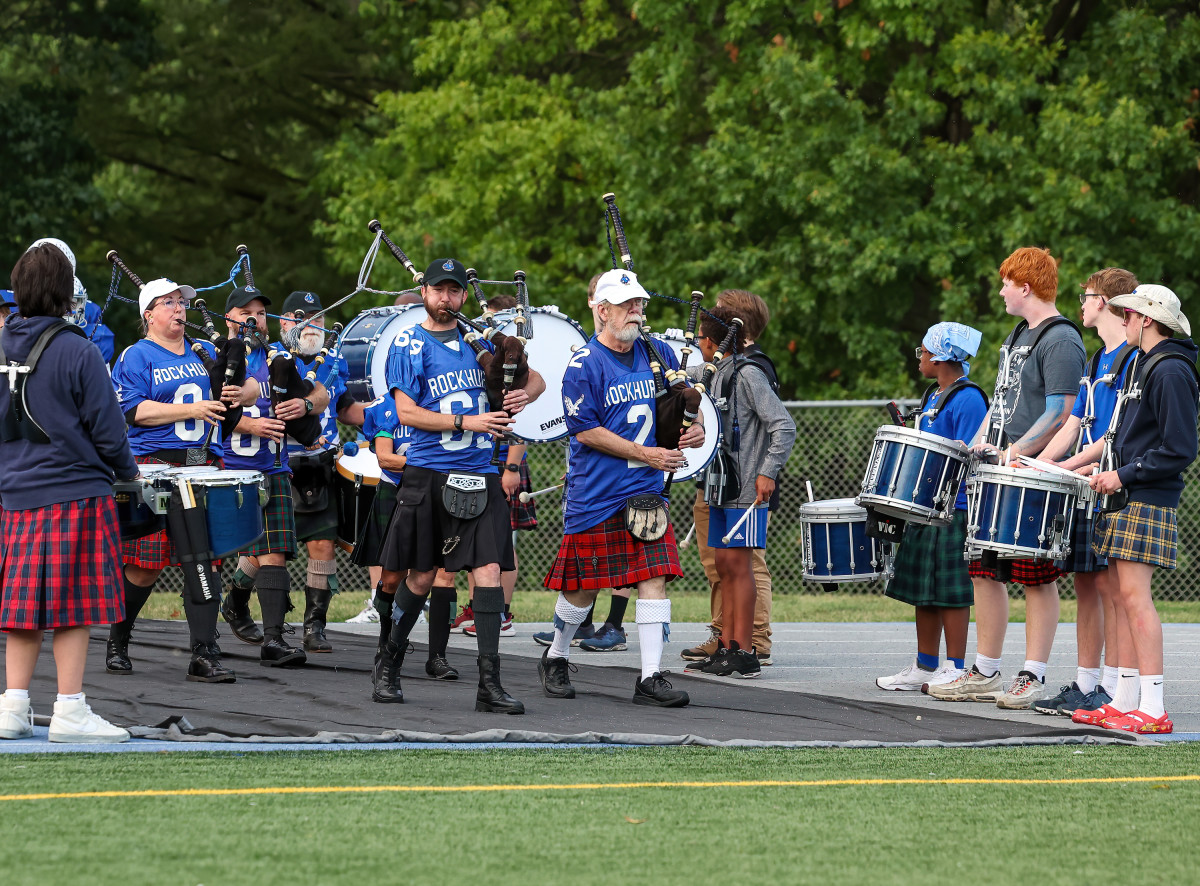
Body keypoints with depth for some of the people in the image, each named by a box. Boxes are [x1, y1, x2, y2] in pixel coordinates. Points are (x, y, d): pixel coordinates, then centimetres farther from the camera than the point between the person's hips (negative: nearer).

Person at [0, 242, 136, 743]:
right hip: (75, 493, -6)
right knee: (74, 606, -1)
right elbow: (107, 429, -9)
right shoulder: (76, 353, -13)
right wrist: (127, 472, 8)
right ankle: (70, 712, 0)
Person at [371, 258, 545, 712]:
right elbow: (406, 412, -8)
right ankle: (388, 666, 25)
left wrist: (523, 393, -6)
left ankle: (490, 683, -11)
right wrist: (465, 423, -17)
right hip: (428, 473, -3)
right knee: (421, 575, 5)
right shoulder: (408, 344, 1)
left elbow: (536, 379, 18)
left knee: (488, 568, -9)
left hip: (479, 473, 3)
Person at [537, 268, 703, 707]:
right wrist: (643, 453, -15)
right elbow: (585, 430, -13)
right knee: (584, 585, 6)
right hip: (594, 495, -4)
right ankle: (556, 658, 30)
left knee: (655, 578, -7)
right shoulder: (584, 365, -11)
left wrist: (695, 426, 0)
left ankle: (651, 678, -7)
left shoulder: (657, 354, 6)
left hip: (646, 490, 4)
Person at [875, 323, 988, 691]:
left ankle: (955, 670, -4)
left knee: (950, 591, -7)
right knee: (922, 590, 12)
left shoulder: (968, 399, -13)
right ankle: (925, 667, 18)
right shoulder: (932, 397, 17)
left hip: (953, 510, -10)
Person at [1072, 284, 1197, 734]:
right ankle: (1124, 701, 14)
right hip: (1133, 499, 10)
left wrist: (1124, 476, -16)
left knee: (1134, 595, -13)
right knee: (1124, 596, 10)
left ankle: (1153, 710, -14)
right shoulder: (1149, 365, 17)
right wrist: (1105, 468, 14)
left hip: (1150, 503, -10)